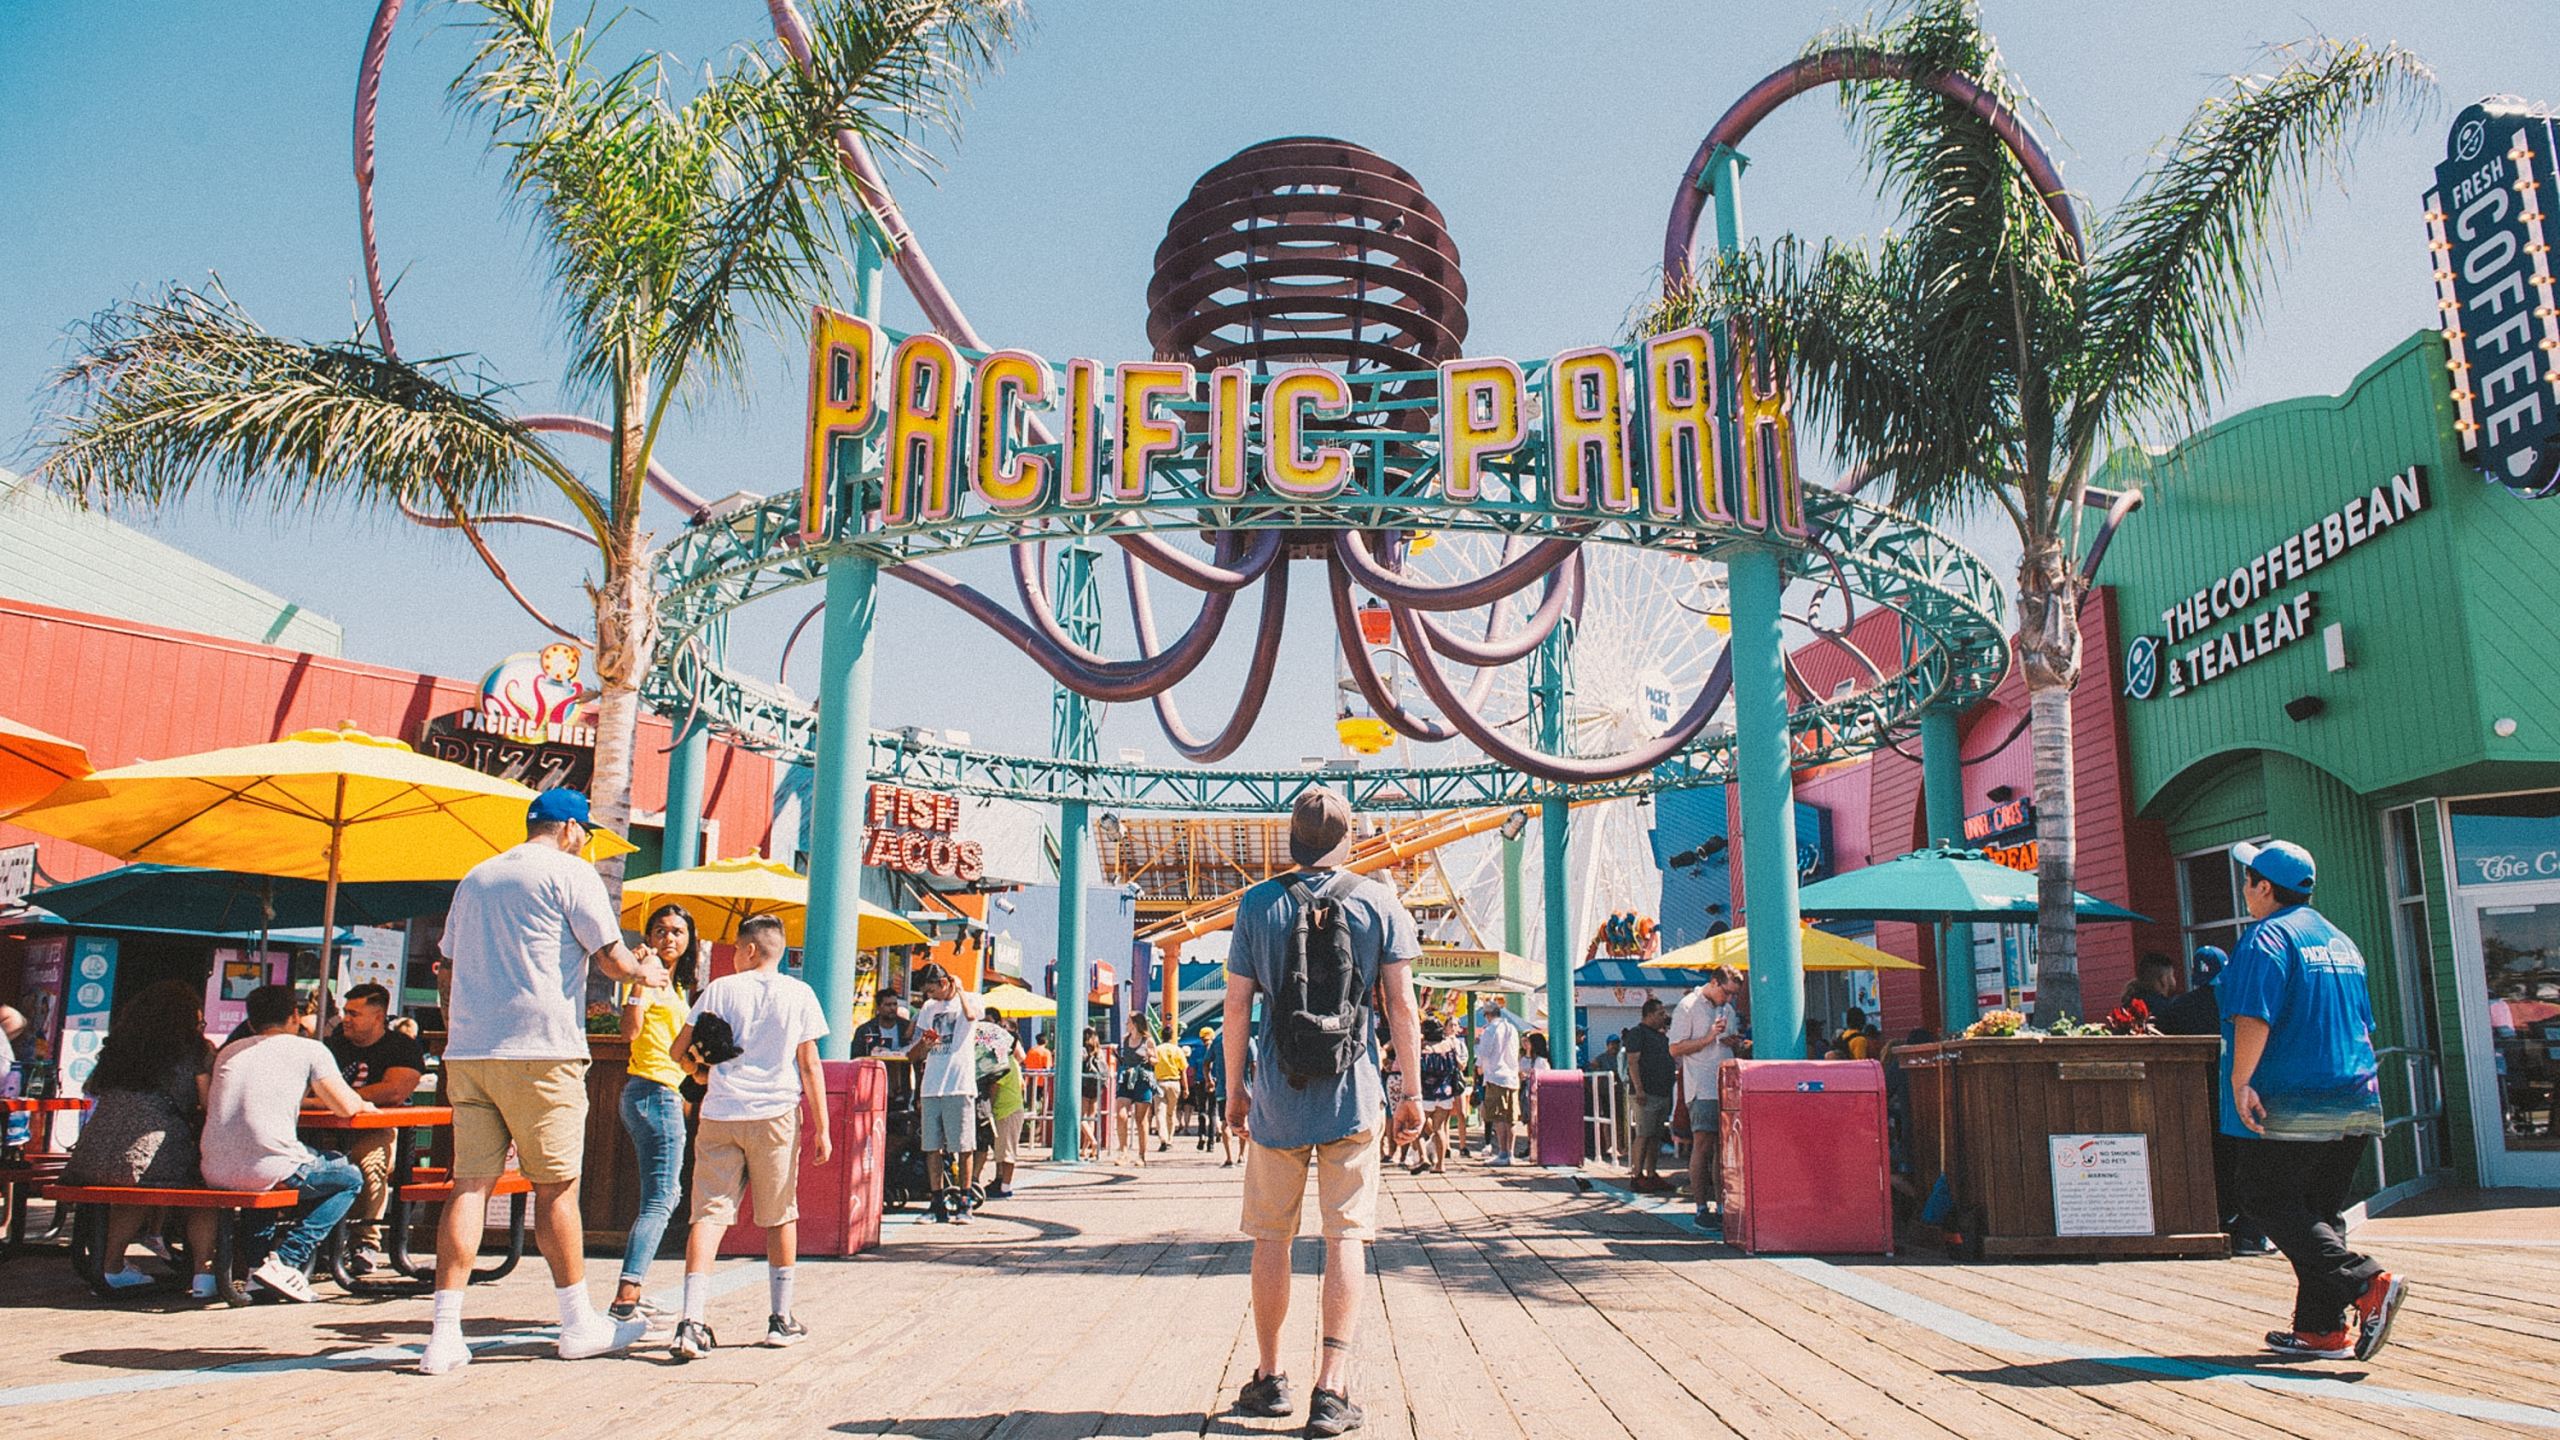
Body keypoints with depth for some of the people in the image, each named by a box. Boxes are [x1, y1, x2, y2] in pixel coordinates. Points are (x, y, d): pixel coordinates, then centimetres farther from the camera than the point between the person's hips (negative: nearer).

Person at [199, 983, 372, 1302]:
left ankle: (254, 1259, 27)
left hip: (215, 1174, 6)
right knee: (349, 1178, 18)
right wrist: (365, 1105, 25)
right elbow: (347, 1107, 0)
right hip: (266, 1171, -6)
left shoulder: (229, 1051, 21)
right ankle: (286, 1261, 1)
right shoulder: (309, 1049, 5)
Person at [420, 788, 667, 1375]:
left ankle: (445, 1333, -2)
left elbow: (449, 967, 21)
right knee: (557, 1187, 2)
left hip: (467, 1052, 6)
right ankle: (579, 1324, 12)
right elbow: (610, 958, -4)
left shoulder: (476, 877, 19)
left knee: (469, 1184, 3)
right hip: (540, 1051, -6)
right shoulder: (570, 872, -2)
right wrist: (645, 972, 17)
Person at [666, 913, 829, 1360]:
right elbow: (809, 1065, 3)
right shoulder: (798, 993, 5)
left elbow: (680, 1049, 11)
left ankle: (692, 1320, -13)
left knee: (709, 1214, 0)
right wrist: (821, 1127, 4)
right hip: (775, 1112, 0)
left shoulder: (719, 990, 6)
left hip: (720, 1113, 0)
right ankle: (781, 1319, 18)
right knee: (780, 1216, 11)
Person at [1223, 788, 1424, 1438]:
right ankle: (1332, 1386, -4)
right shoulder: (1379, 902, 0)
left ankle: (1269, 1378, 20)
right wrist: (1411, 1092, 4)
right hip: (1352, 1094, 0)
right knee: (1346, 1236, 2)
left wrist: (1234, 1088, 11)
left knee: (1271, 1237, 11)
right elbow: (1400, 1004, -3)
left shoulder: (1259, 903, 1)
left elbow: (1237, 1003, 1)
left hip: (1277, 1095, 1)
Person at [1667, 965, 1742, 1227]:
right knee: (1703, 1144, -8)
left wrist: (1735, 1043, 4)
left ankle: (1721, 1206, 8)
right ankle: (1701, 1208, -3)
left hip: (1727, 1086, 6)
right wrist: (1709, 1038, -14)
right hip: (1702, 1088, -6)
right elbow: (1676, 1049, -6)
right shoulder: (1688, 1006, -3)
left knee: (1724, 1146, 4)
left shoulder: (1728, 1009, 19)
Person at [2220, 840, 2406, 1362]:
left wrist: (2241, 1082, -19)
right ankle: (2321, 1329, 12)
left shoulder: (2267, 938, -10)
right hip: (2356, 1103, 9)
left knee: (2267, 1200, -2)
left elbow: (2254, 1018, -22)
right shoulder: (2341, 941, 17)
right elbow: (2364, 1023, 23)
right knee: (2320, 1213, 12)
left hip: (2289, 1106, -9)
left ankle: (2367, 1283, -15)